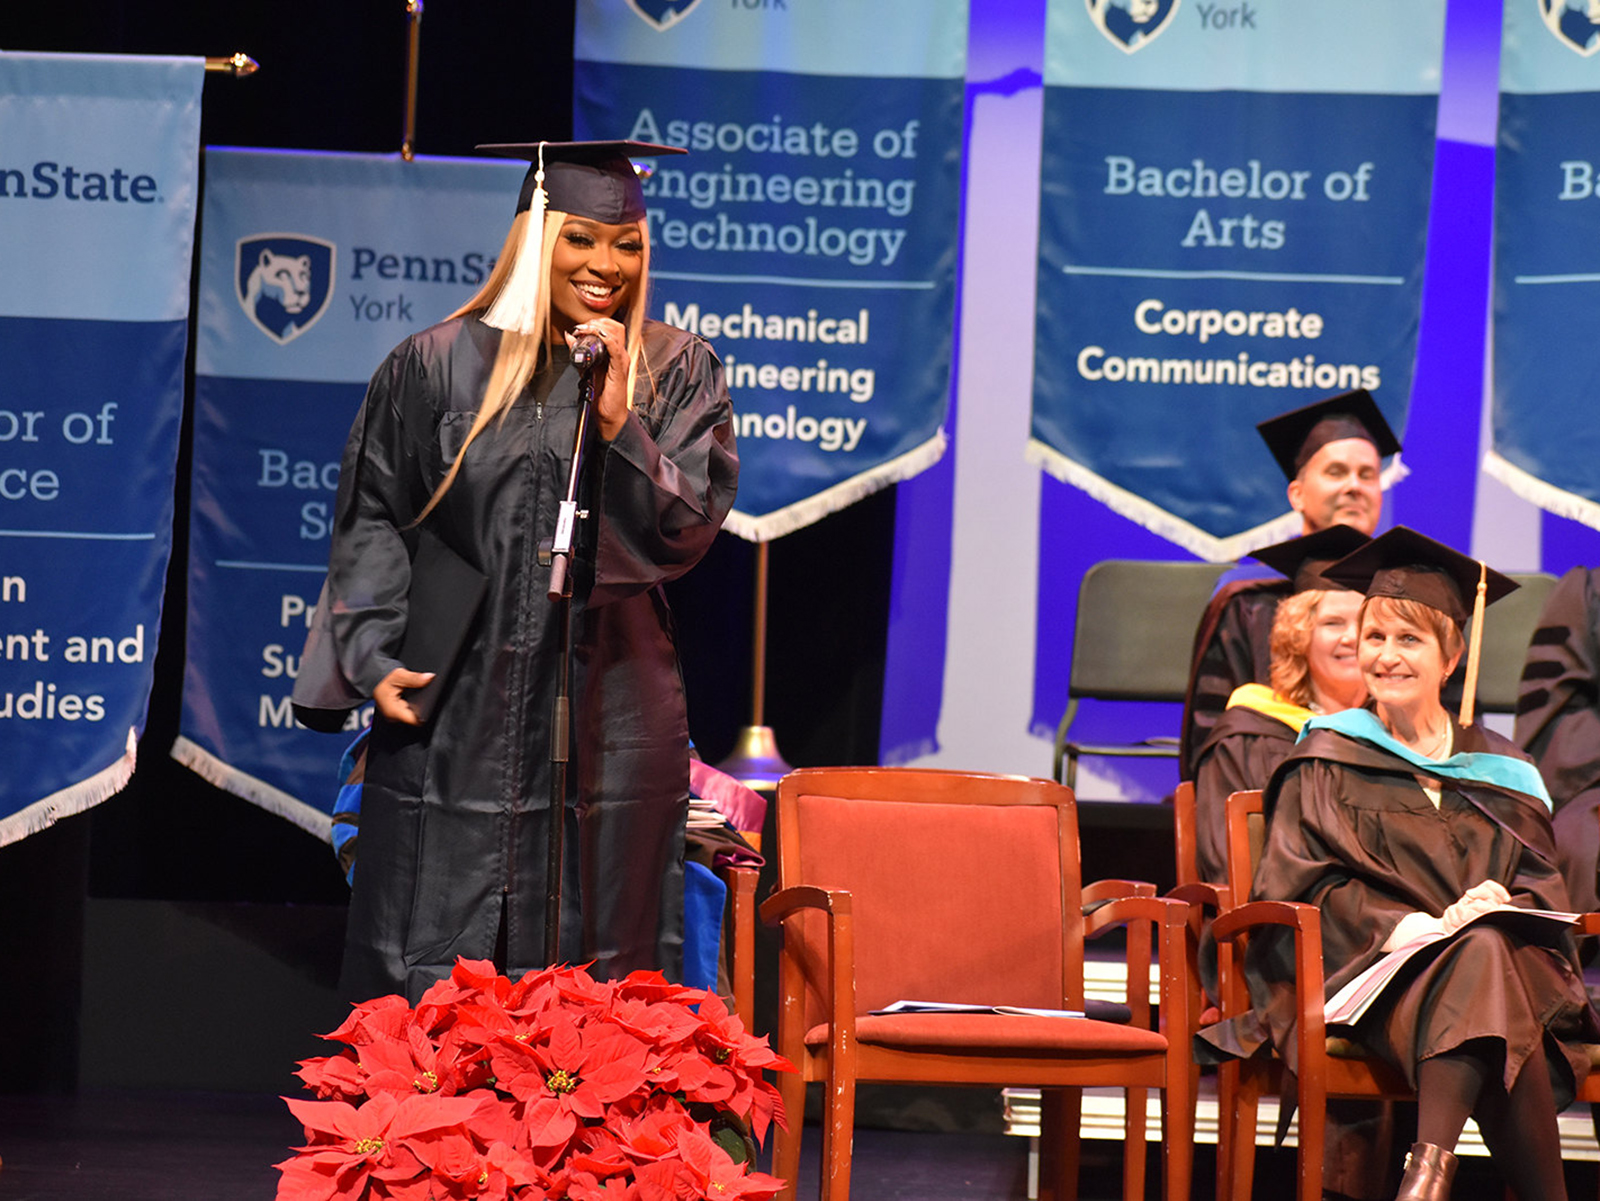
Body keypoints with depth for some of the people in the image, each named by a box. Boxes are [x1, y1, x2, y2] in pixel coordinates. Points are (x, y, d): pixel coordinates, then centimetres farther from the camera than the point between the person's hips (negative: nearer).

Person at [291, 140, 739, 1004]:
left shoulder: (675, 373, 4)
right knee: (433, 973, 1)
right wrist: (378, 658, -3)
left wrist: (617, 423, -17)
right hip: (454, 712, 0)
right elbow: (373, 521, 8)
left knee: (594, 973, 3)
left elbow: (686, 534, -4)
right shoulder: (438, 366, 3)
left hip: (610, 720, 0)